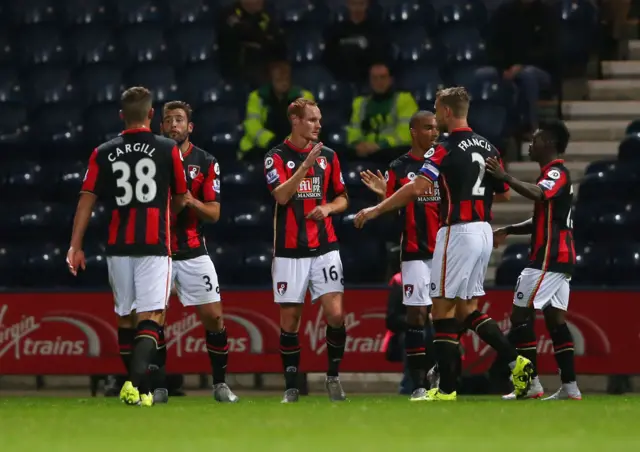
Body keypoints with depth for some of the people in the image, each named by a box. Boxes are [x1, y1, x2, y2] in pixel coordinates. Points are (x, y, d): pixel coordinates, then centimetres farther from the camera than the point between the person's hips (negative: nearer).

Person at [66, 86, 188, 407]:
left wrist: (75, 246, 2)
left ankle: (135, 382, 24)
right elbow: (181, 199, 11)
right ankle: (139, 382, -28)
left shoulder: (103, 154, 5)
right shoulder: (168, 150, 0)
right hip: (155, 245, -3)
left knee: (126, 316, 16)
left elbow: (86, 200, 1)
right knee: (151, 316, -7)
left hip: (118, 246, 3)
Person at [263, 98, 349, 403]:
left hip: (324, 248, 2)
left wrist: (328, 208, -5)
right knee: (289, 318, 1)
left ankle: (333, 376, 8)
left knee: (335, 313, -10)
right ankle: (291, 386, 10)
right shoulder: (276, 157, -2)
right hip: (289, 250, -2)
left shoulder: (328, 156, 9)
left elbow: (341, 198, 17)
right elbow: (281, 195, -16)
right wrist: (306, 164, -24)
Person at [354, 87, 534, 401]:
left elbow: (417, 188, -22)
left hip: (458, 231, -8)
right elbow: (504, 193, 17)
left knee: (443, 309, -1)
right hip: (483, 231, 8)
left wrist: (376, 210, -15)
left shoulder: (446, 149, -12)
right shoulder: (487, 147, 10)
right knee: (467, 310, 15)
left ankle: (447, 389, -2)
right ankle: (516, 363, 2)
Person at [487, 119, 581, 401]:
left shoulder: (557, 172, -10)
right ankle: (570, 386, 4)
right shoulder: (553, 173, 21)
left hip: (548, 257, -10)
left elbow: (539, 194, -33)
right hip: (560, 258, 10)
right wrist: (508, 231, 20)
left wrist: (506, 178, -39)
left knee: (521, 314, -9)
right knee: (555, 318, 8)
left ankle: (530, 383, -11)